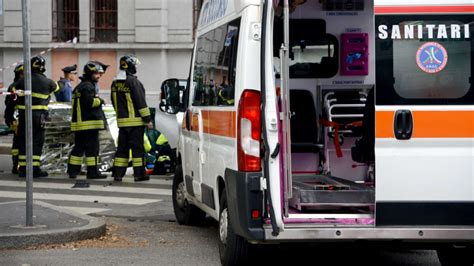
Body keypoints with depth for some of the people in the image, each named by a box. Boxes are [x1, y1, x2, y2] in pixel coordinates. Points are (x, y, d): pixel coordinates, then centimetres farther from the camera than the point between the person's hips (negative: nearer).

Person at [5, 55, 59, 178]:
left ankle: (22, 169, 9)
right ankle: (35, 169, -2)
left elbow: (13, 99, 1)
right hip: (39, 116, -2)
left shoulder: (22, 81, 2)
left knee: (23, 141, 8)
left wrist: (8, 115, 7)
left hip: (23, 116, 2)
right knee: (37, 142, 2)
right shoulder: (47, 82, -1)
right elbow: (57, 87, 22)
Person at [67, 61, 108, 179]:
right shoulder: (87, 86, -12)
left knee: (79, 147, 12)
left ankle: (72, 171, 12)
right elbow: (90, 102, -21)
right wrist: (100, 101, -5)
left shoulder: (79, 87, 21)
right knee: (92, 147, -6)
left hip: (79, 123, 10)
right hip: (90, 123, -10)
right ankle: (93, 172, -6)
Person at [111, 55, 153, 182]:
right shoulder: (133, 81, -14)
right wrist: (147, 119, -11)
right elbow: (140, 102, -16)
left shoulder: (115, 83, 11)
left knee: (122, 147, 10)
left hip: (121, 121, 7)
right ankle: (139, 174, 0)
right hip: (135, 121, -7)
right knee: (137, 147, -2)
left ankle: (118, 173, 9)